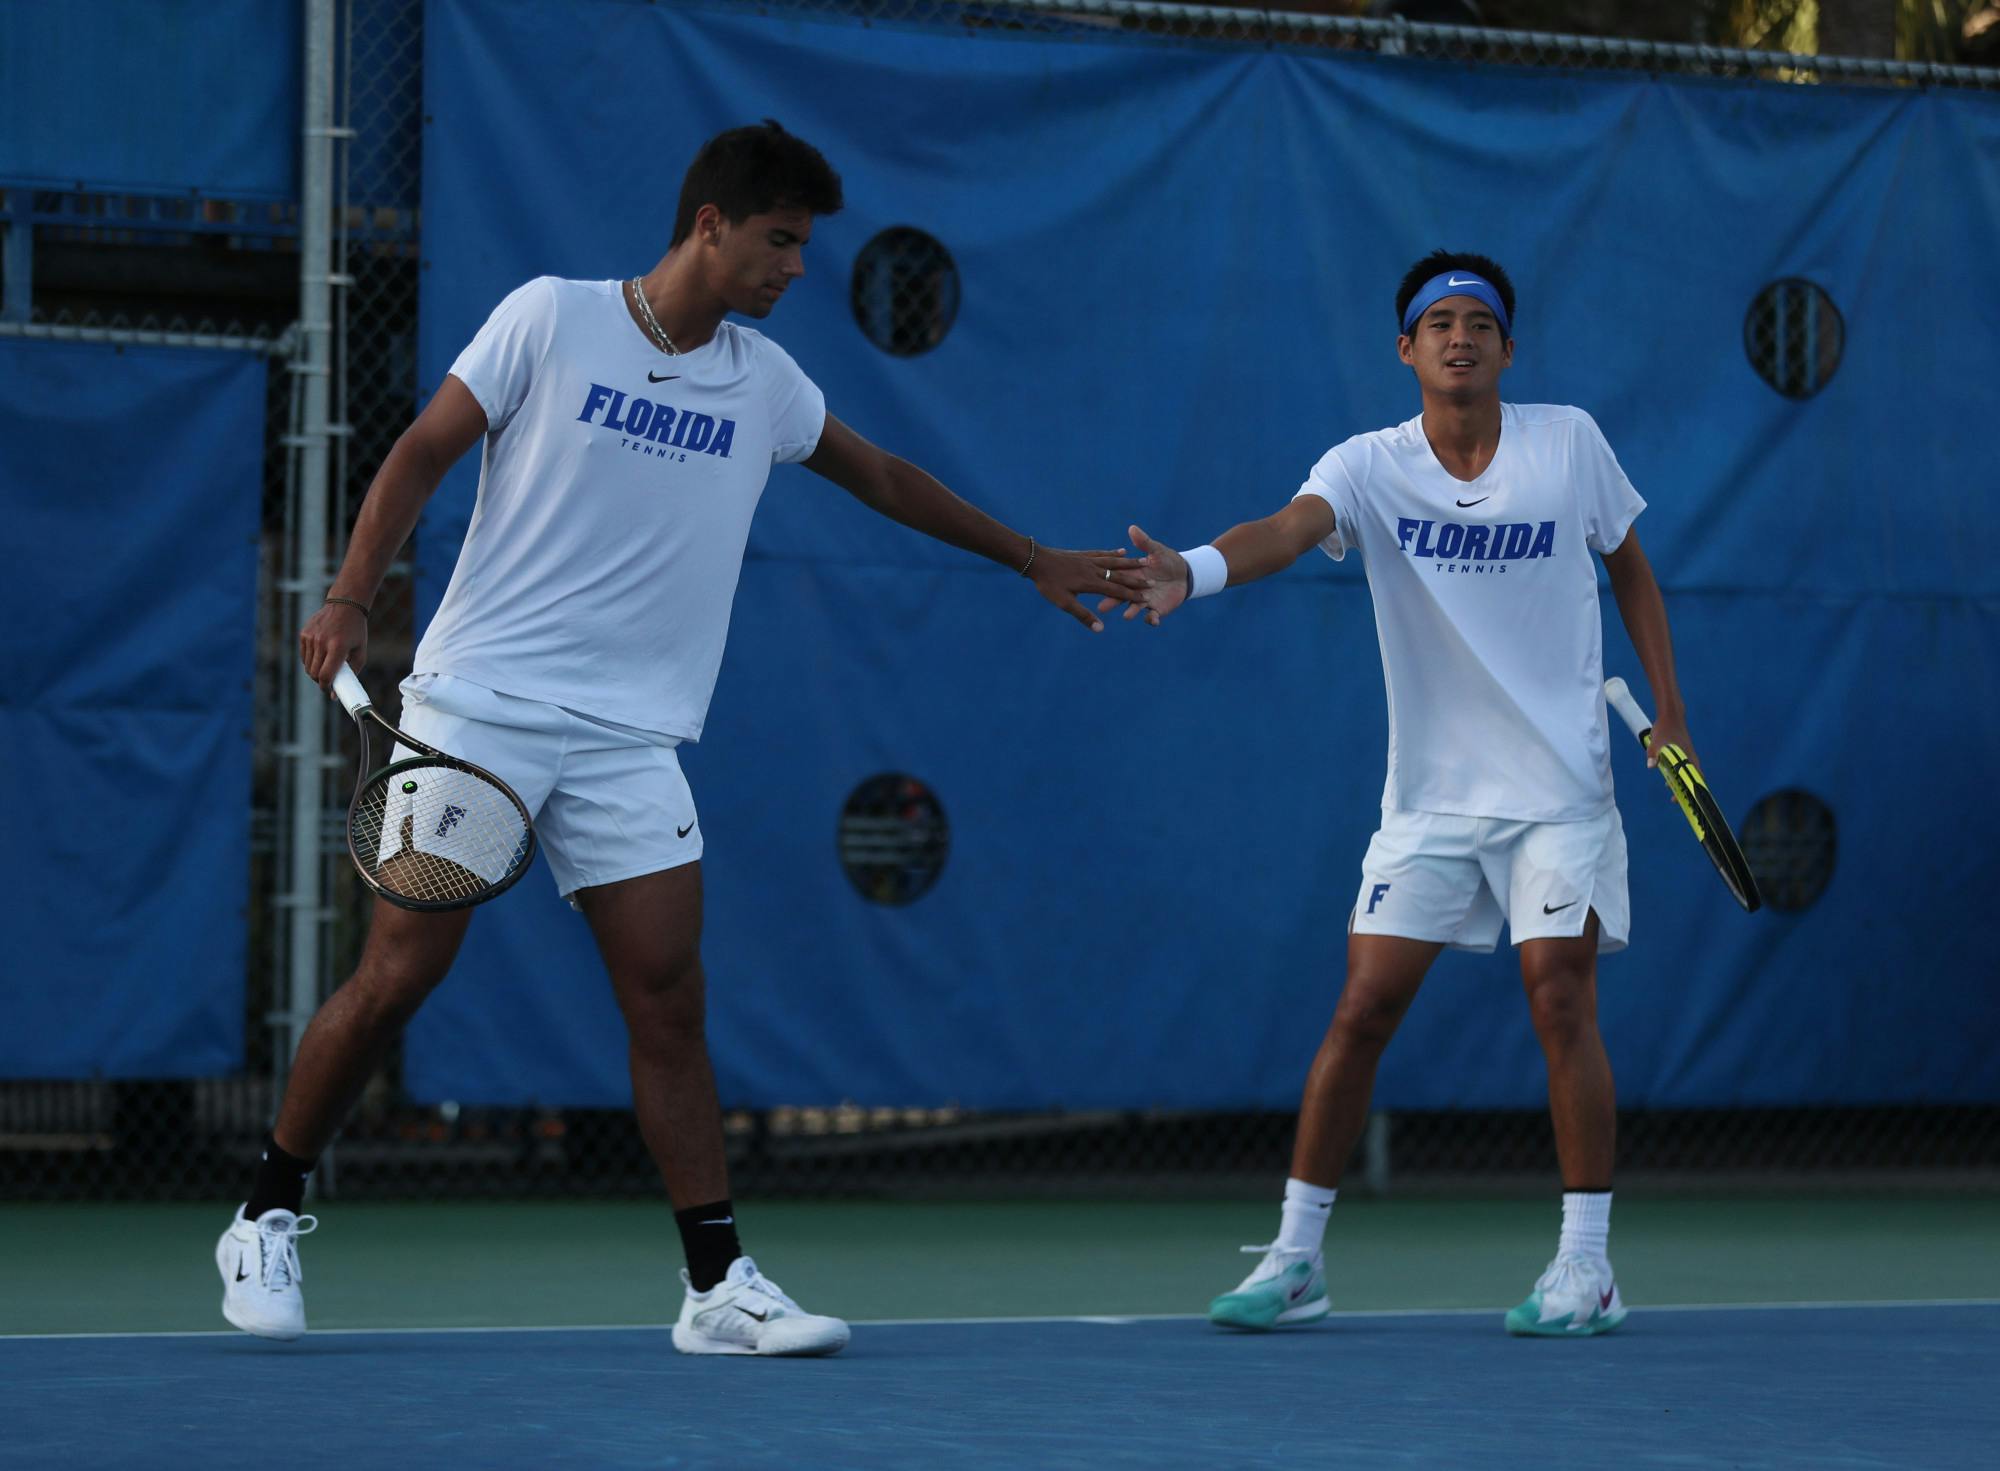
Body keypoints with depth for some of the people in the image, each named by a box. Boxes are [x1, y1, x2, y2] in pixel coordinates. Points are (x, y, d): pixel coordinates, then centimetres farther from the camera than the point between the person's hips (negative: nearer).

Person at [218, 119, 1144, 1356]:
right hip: (479, 702, -4)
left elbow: (881, 476, 25)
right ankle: (269, 1219, 13)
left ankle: (720, 1287, -3)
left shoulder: (763, 380, 10)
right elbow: (423, 453, -1)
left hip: (628, 737, 4)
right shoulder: (549, 319, -4)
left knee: (670, 997, -5)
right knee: (396, 978, -5)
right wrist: (351, 598, -12)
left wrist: (1031, 559, 28)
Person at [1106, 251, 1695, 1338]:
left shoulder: (1568, 442, -2)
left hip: (1559, 788, -1)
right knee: (1363, 1008, -3)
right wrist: (1196, 570, -47)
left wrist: (1668, 708, 6)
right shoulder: (1368, 468, -6)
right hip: (1430, 797, 1)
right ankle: (1295, 1257, 5)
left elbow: (1630, 568, 13)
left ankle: (1586, 1266, -1)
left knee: (1559, 996, -9)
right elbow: (1289, 528, -26)